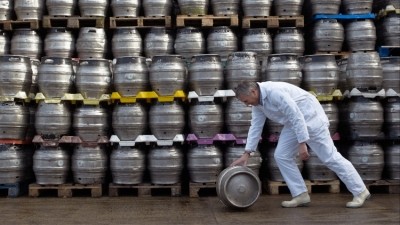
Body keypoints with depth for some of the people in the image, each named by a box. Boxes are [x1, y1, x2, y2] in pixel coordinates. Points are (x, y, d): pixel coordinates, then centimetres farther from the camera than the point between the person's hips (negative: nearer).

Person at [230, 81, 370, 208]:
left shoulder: (275, 92, -28)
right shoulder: (257, 101, 1)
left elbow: (296, 116, -29)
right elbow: (255, 127, 5)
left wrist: (302, 144, -28)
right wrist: (246, 154, 2)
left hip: (310, 118, -9)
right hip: (293, 122, 9)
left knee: (329, 157, -7)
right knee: (281, 156, 1)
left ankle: (360, 192, 4)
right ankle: (300, 195, 5)